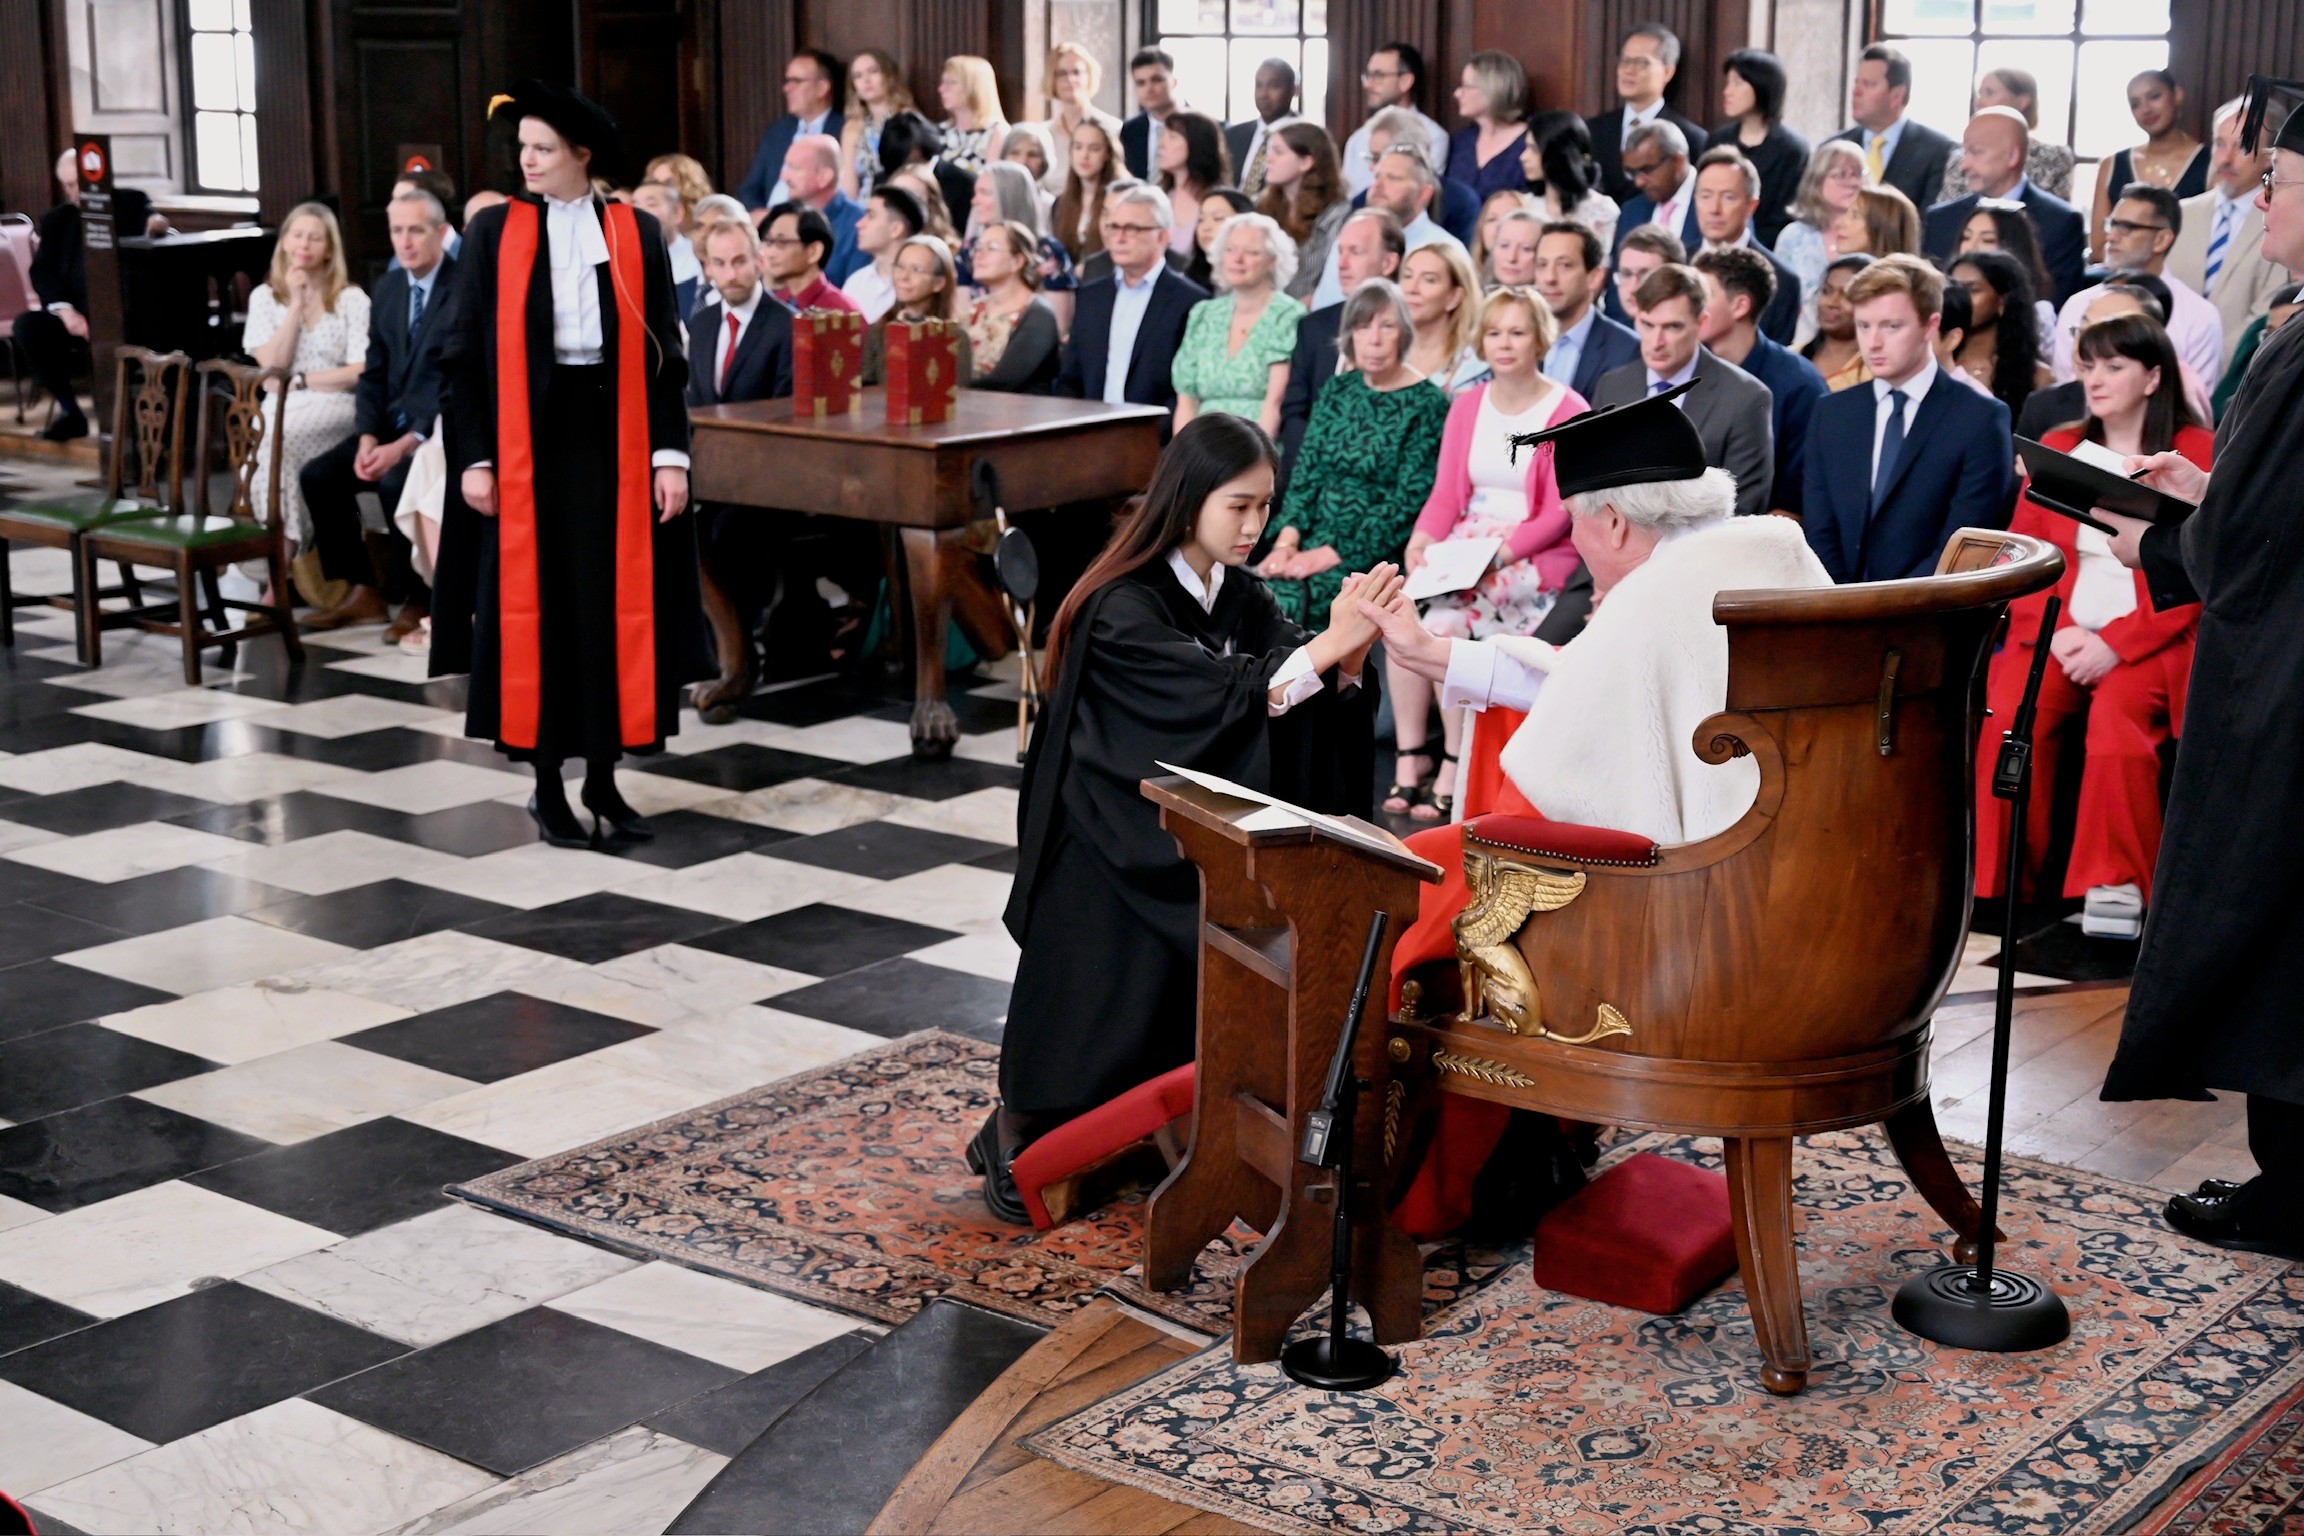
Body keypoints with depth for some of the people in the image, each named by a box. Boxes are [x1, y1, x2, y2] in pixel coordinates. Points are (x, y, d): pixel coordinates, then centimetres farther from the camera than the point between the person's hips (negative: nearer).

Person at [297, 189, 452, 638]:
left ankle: (418, 600, -13)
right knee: (318, 476, -9)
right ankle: (362, 592, 2)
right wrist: (367, 437, -6)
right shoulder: (387, 288, 11)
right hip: (392, 424, 7)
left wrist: (405, 444, -24)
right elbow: (374, 373, 12)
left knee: (395, 481, -32)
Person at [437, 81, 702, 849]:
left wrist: (669, 453, -4)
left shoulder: (634, 234, 4)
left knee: (614, 602, 2)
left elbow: (662, 351, 4)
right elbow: (467, 352, 1)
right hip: (527, 437, -1)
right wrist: (474, 457, -6)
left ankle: (602, 779, 13)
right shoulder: (494, 232, 1)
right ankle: (547, 782, 13)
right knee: (536, 604, 2)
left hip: (612, 432, 1)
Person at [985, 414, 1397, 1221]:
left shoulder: (1241, 596, 3)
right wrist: (1324, 646, -37)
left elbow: (1304, 708, -8)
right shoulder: (1124, 610, -18)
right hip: (1111, 855, -6)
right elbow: (1217, 698, -31)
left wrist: (1347, 656, -28)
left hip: (1195, 844, 6)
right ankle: (1020, 1136, 11)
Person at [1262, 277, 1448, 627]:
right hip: (1314, 538, 5)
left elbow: (1407, 504, -9)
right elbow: (1305, 473, 11)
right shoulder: (1337, 390, 14)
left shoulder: (1426, 404, -3)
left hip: (1373, 553, -5)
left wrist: (1332, 554, -16)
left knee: (1286, 598, -30)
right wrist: (1288, 538, -8)